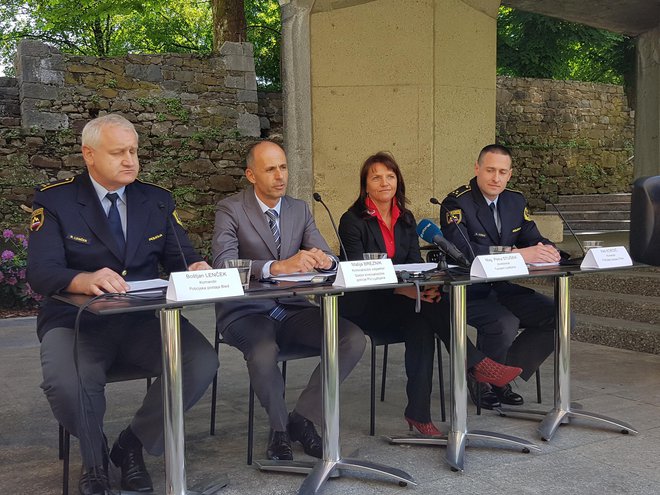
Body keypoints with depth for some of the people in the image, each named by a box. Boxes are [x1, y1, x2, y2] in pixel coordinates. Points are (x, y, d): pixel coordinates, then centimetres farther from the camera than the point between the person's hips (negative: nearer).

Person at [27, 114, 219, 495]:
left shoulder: (158, 200, 11)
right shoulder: (54, 200, 0)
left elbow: (179, 256, 9)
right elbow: (41, 272, -12)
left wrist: (195, 268, -17)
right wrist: (84, 280, -34)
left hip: (143, 320, 3)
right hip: (77, 319, -3)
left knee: (203, 363, -24)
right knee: (66, 384, -35)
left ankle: (132, 446, 2)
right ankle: (94, 459, 4)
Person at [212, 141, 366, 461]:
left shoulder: (300, 209, 11)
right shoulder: (230, 210, -5)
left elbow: (327, 257, 4)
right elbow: (222, 264, -22)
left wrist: (324, 260, -23)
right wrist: (278, 267, -36)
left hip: (293, 308, 5)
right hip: (246, 311, -5)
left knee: (354, 339, -18)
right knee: (264, 352, -37)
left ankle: (302, 418, -2)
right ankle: (279, 427, -5)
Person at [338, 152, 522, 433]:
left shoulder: (406, 219, 12)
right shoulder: (352, 221, -7)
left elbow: (416, 265, 4)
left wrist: (425, 286, -21)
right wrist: (402, 289, -31)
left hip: (403, 305, 5)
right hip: (363, 307, -5)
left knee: (422, 327, -28)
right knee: (424, 310, -30)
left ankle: (418, 413, -24)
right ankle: (477, 363, -23)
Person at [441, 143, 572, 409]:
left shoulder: (516, 200, 9)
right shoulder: (456, 203, -14)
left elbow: (533, 239, 9)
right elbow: (464, 252, -28)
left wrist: (547, 250, -18)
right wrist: (517, 254, -33)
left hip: (502, 288, 7)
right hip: (465, 292, -7)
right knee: (505, 324, -32)